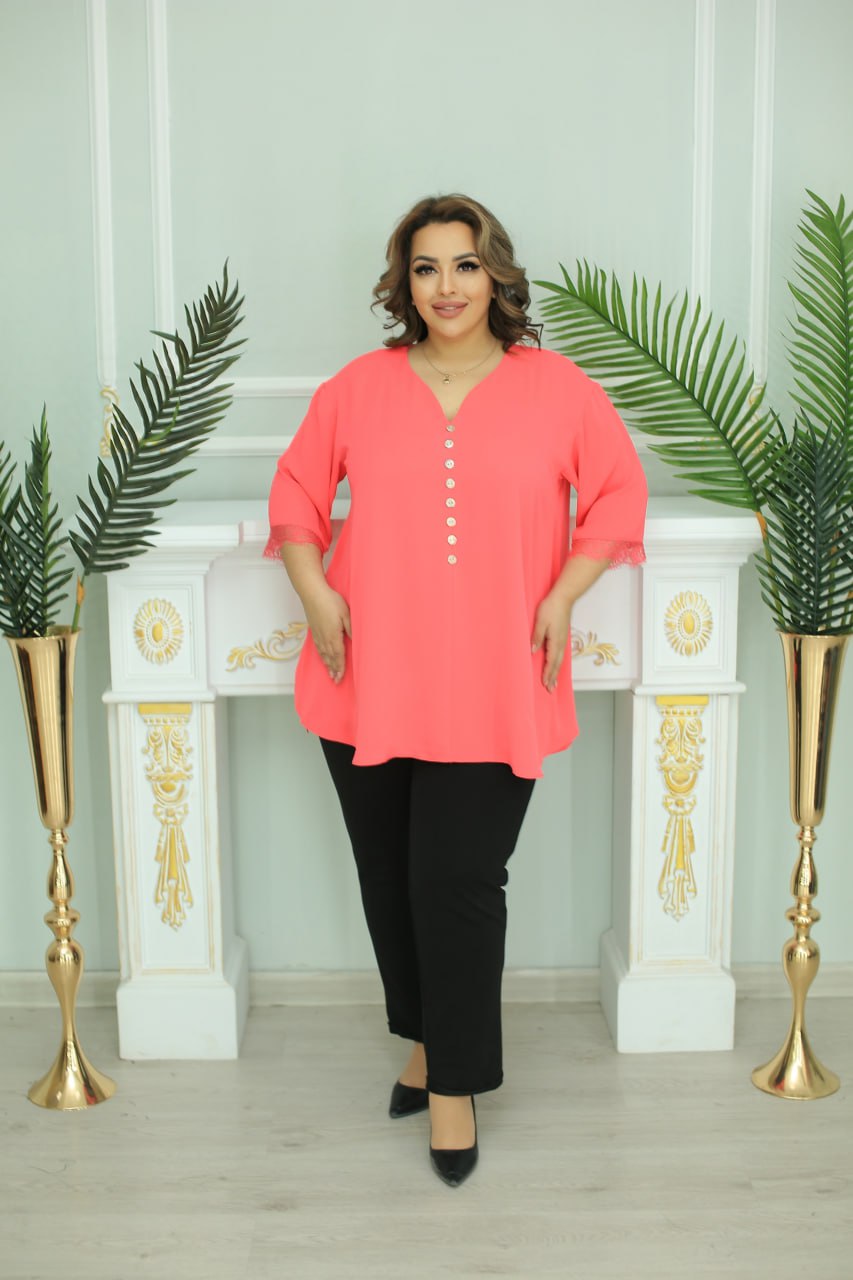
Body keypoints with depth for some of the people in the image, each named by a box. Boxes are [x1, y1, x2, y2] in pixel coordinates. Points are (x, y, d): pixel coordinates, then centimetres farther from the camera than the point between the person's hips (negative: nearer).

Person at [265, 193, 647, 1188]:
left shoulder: (557, 388, 0)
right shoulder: (358, 388, 3)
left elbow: (619, 491, 8)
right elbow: (296, 489, 12)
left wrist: (561, 596, -3)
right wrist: (315, 592, -1)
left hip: (491, 687, -2)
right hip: (369, 681, 3)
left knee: (459, 883, -3)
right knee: (390, 878, 13)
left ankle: (454, 1081, 17)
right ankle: (426, 1039, 36)